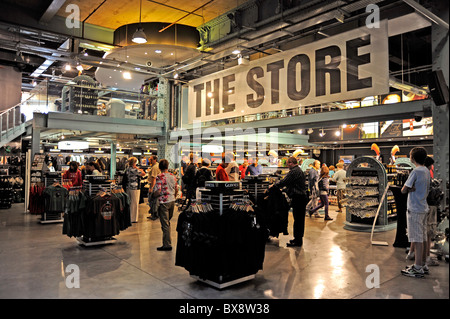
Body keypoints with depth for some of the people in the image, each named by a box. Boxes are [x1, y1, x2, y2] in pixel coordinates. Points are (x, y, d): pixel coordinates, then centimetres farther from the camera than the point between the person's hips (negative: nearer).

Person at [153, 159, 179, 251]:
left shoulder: (160, 177, -15)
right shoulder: (173, 176, 5)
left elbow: (158, 191, -20)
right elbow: (176, 189, 11)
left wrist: (153, 195, 0)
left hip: (163, 202, -6)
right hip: (172, 201, 6)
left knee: (165, 224, -1)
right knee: (168, 221, 23)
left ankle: (167, 244, 3)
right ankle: (168, 239, 33)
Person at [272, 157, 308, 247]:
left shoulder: (294, 172, -16)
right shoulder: (300, 171, 18)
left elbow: (283, 182, -17)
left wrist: (274, 185, -2)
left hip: (297, 198, -11)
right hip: (302, 196, 11)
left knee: (297, 220, -5)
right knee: (300, 219, 15)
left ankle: (298, 240, 1)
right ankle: (299, 238, 24)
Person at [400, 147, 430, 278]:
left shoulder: (416, 171, -16)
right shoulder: (427, 171, 11)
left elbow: (404, 190, -16)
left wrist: (408, 189, 3)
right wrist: (412, 189, 2)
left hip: (414, 209, -9)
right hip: (423, 208, 9)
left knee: (417, 239, -5)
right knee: (423, 238, 15)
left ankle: (418, 269, 0)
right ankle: (423, 264, 24)